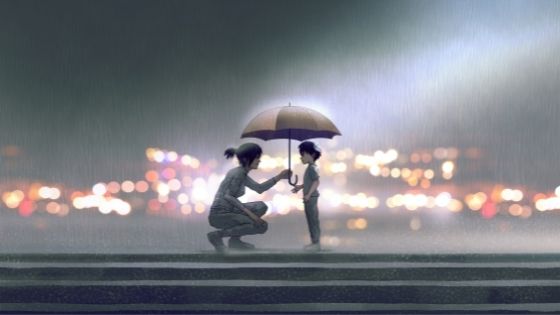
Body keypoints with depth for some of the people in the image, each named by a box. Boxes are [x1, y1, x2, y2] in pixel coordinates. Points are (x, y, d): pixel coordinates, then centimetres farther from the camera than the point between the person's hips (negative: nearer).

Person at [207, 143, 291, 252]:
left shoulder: (242, 173, 13)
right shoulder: (238, 173, -15)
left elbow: (259, 188, 15)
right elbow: (228, 196, -19)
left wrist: (279, 177, 9)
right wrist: (248, 212, -20)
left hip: (227, 212, 9)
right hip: (219, 216, -9)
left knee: (261, 206, 9)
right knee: (262, 226, -15)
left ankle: (235, 240, 8)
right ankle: (217, 235, -8)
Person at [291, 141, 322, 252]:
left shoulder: (311, 168, -15)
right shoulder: (310, 168, 15)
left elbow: (316, 182, -22)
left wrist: (309, 194, -26)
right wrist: (300, 187, 25)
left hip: (311, 197, -10)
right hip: (310, 198, 10)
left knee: (313, 220, -7)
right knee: (311, 220, 13)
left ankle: (316, 243, -4)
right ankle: (314, 242, 18)